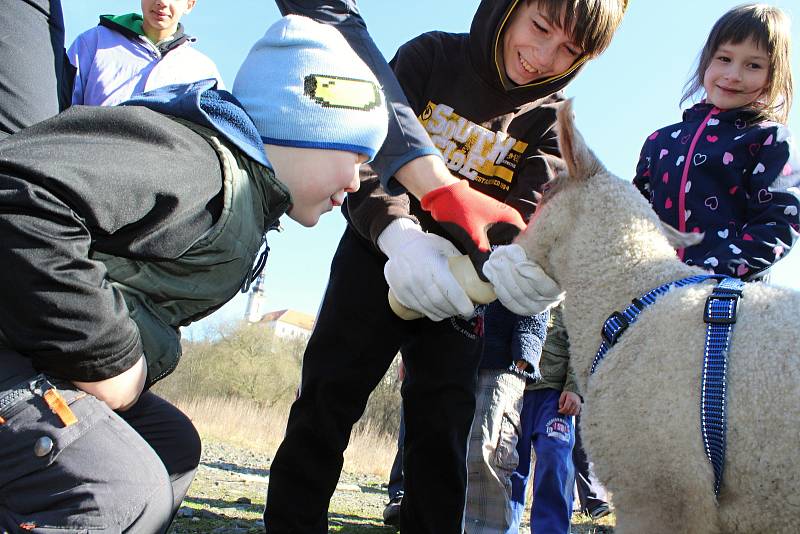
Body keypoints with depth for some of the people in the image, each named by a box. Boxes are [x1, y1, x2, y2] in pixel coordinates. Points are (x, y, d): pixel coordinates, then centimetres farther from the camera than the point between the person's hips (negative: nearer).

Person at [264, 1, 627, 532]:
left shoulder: (550, 119, -1)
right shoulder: (431, 55, -6)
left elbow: (528, 211, -15)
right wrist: (397, 232, -39)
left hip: (456, 281, 1)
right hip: (379, 254, -1)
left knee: (443, 428, 0)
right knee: (326, 403, -2)